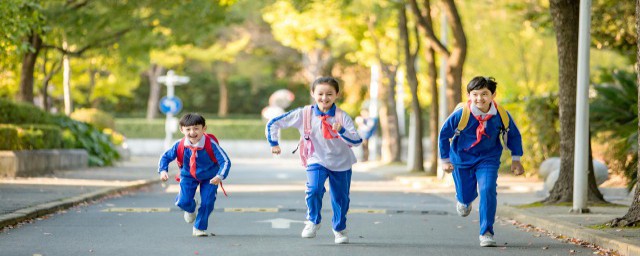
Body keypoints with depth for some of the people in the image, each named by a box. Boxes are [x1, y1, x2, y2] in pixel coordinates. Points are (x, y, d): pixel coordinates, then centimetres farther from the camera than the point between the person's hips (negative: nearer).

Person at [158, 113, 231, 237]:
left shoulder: (211, 144, -29)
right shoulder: (180, 145, -22)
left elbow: (225, 161, -29)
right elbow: (165, 157, -7)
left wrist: (220, 176, -45)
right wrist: (163, 170, -26)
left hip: (209, 177, -1)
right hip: (188, 176, 1)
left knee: (207, 202, -9)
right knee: (183, 201, -13)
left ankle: (200, 228, 17)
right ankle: (191, 208, 28)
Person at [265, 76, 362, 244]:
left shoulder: (342, 117, -16)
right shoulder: (304, 114, -14)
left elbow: (357, 141, -25)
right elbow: (273, 124, -8)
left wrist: (341, 131, -39)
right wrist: (274, 143, -7)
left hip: (341, 163, 1)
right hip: (317, 161, -1)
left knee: (341, 198, 10)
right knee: (314, 189, -25)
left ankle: (340, 229, 37)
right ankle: (313, 221, 2)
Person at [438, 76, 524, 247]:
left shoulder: (501, 115, -19)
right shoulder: (460, 114, -24)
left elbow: (514, 135, 1)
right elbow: (444, 134, -7)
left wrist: (515, 159, 2)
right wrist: (445, 160, -2)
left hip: (488, 159, 0)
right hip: (462, 158, 0)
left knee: (488, 191, -20)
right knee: (465, 195, 11)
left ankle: (486, 233, -10)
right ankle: (464, 200, 53)